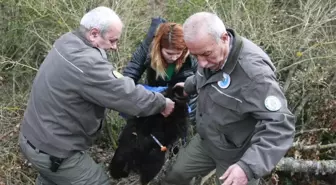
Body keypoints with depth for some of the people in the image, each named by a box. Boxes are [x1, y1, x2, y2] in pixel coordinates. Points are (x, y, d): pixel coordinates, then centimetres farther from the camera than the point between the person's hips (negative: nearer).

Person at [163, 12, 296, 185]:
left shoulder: (253, 71, -35)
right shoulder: (210, 50, -8)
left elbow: (280, 125, -37)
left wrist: (249, 166, -44)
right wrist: (188, 86, 21)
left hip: (238, 155, -7)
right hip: (206, 141, 8)